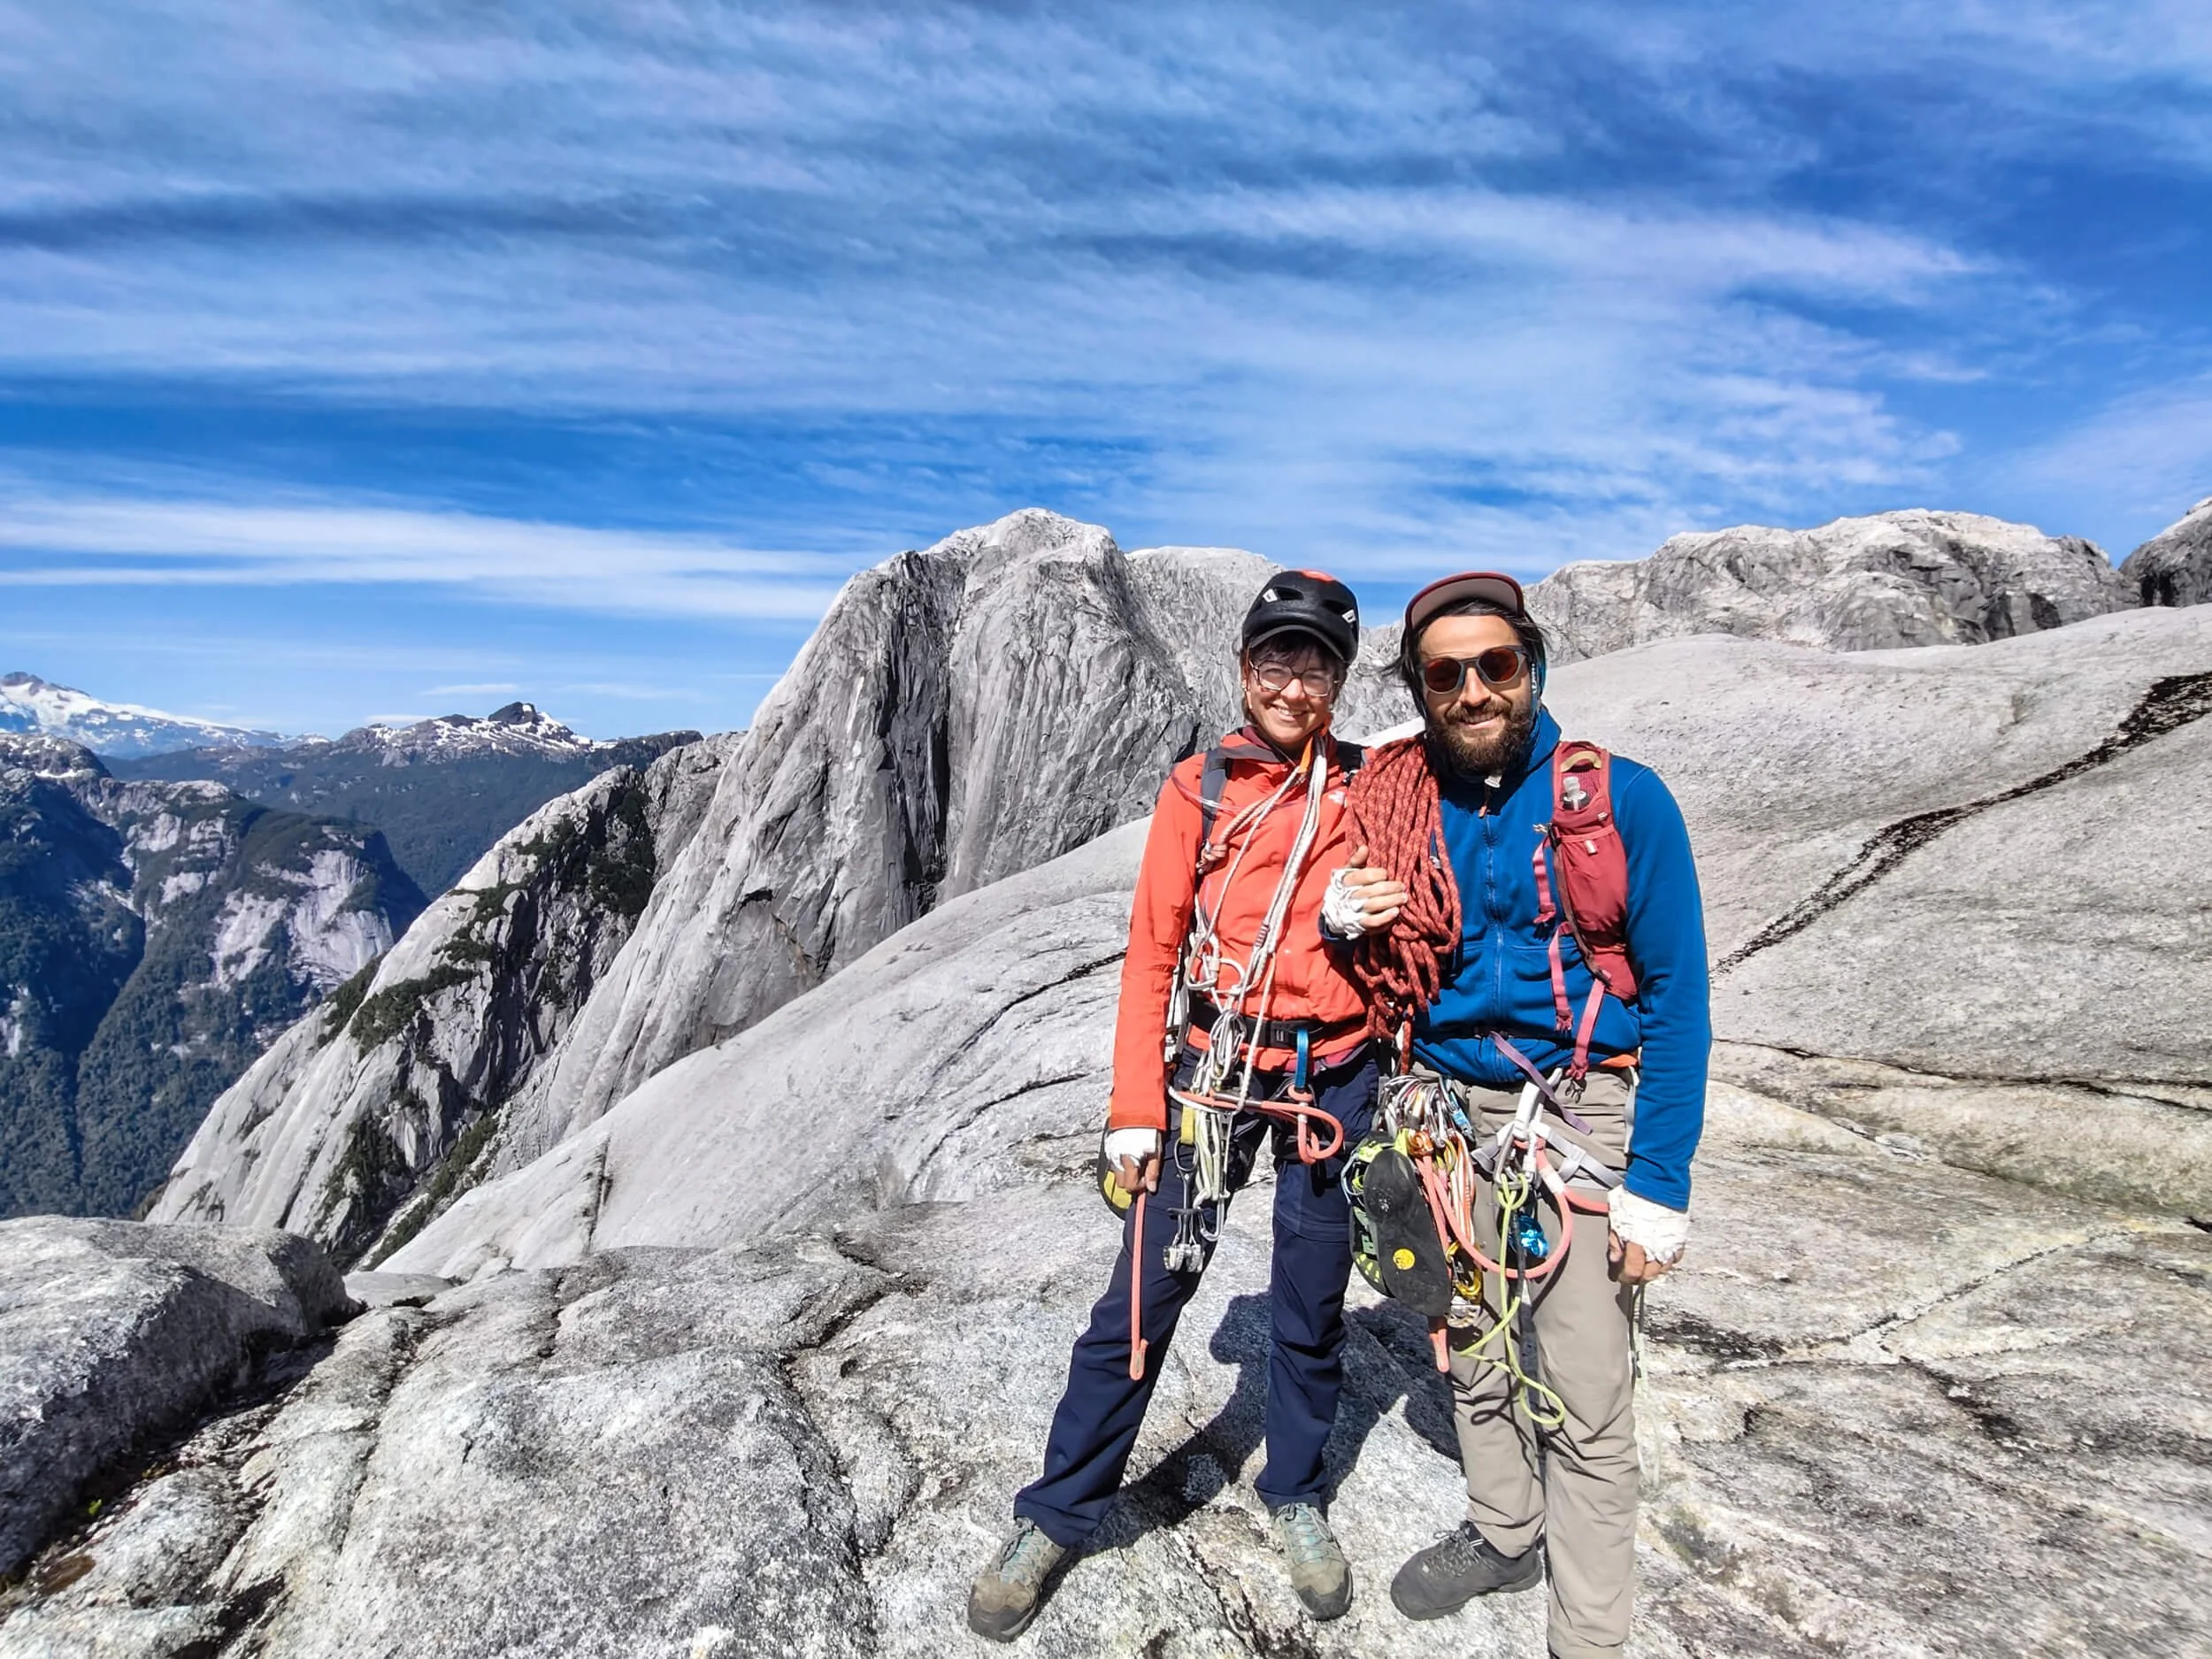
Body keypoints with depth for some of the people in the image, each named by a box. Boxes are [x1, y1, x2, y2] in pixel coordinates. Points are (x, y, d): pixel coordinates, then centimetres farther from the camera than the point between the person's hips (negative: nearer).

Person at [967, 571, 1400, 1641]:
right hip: (1208, 1072, -1)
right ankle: (1056, 1515, 20)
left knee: (1311, 1300, 13)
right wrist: (1135, 1109, -6)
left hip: (1331, 1077, 1)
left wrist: (1364, 924, -15)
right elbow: (1152, 951, -2)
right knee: (1147, 1291, 2)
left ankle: (1295, 1499, 37)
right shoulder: (1198, 789, -1)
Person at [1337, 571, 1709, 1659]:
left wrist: (1658, 1181, -14)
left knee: (1583, 1395, 1)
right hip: (1448, 1110, 4)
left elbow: (1676, 995, -10)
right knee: (1473, 1348, 19)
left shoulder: (1619, 798, -12)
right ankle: (1503, 1533, 44)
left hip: (1579, 1114, -4)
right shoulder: (1395, 806, -1)